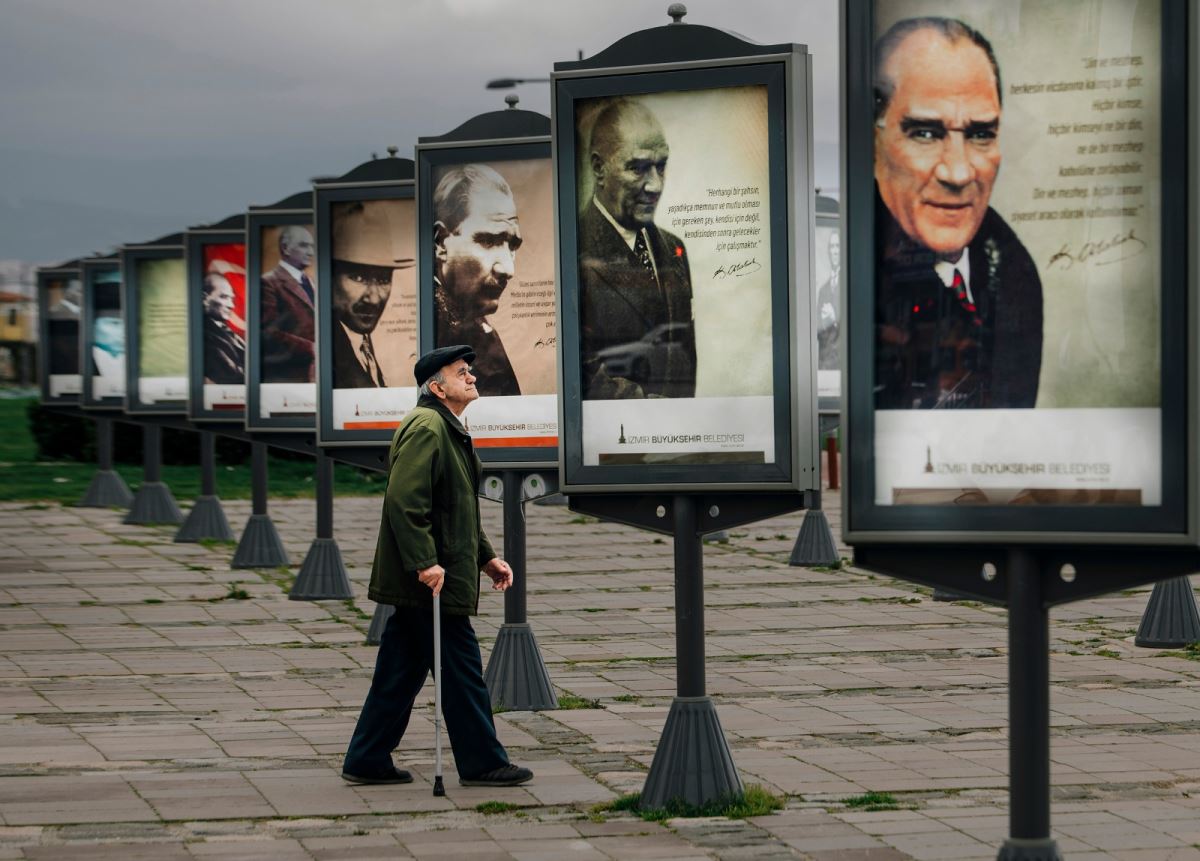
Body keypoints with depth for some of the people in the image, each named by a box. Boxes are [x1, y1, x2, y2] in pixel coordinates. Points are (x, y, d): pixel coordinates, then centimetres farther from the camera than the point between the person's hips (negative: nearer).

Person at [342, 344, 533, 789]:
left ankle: (368, 761, 16)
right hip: (430, 581, -11)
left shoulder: (449, 430, 20)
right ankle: (481, 762, 5)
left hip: (414, 581, 11)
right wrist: (425, 563, -27)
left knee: (402, 670, 12)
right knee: (460, 667, -3)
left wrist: (486, 557, 22)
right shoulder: (426, 428, -15)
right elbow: (404, 500, -24)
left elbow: (458, 508, 28)